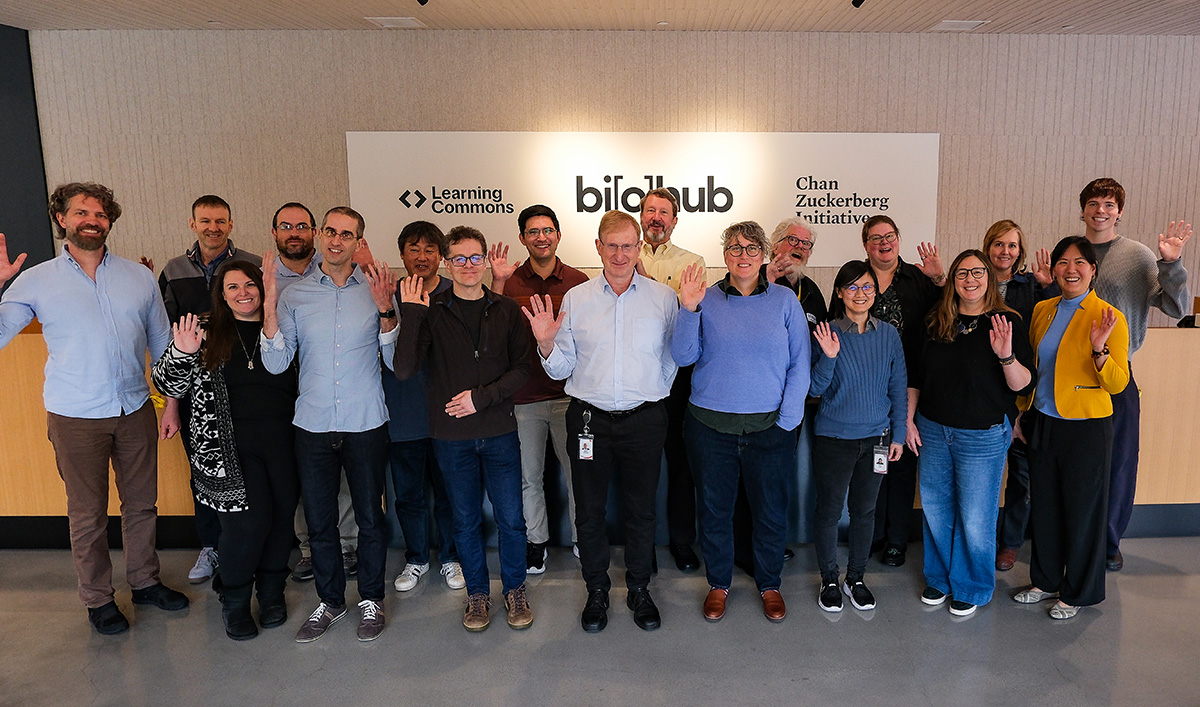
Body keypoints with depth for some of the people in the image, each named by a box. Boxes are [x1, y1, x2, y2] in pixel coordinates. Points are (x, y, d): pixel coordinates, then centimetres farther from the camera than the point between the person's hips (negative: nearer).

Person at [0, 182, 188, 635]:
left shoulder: (139, 277, 4)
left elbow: (162, 344, 9)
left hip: (136, 411, 2)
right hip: (75, 419, -2)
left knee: (141, 504, 13)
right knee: (88, 514, 8)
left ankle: (145, 581, 32)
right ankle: (97, 599, 26)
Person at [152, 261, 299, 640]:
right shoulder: (208, 332, 4)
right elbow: (169, 385, 3)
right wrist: (181, 353, -14)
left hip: (282, 443, 2)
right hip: (231, 445, -2)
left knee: (282, 514, 6)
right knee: (250, 517, -10)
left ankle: (272, 590, 29)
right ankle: (234, 600, 14)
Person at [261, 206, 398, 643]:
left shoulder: (377, 290, 0)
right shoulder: (294, 296, 4)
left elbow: (396, 361, -5)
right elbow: (276, 364, -2)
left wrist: (386, 309, -17)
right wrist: (269, 308, -13)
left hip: (365, 424, -2)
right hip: (312, 425, 2)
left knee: (370, 517, 8)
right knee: (319, 520, 13)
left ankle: (371, 599, 28)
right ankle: (330, 601, 32)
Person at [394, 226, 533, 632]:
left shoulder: (506, 310, 2)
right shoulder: (431, 312, -2)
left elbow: (521, 369, 1)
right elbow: (404, 370, -11)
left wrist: (483, 396, -12)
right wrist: (410, 316, -18)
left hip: (499, 431, 1)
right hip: (452, 435, 0)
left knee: (511, 518, 7)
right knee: (465, 521, 12)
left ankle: (515, 590, 29)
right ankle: (478, 593, 32)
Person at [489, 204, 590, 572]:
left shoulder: (578, 281, 2)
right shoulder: (509, 280, 1)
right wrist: (498, 284, -18)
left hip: (570, 393, 0)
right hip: (525, 396, 1)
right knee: (529, 477, 13)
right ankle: (535, 541, 31)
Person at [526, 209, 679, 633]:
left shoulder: (663, 297, 0)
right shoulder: (576, 299, 4)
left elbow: (676, 356, 3)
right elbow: (561, 369, 4)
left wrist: (656, 392, -6)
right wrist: (546, 344, -13)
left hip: (644, 419, -1)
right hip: (589, 419, 1)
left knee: (641, 510, 12)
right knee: (589, 510, 11)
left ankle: (639, 590, 33)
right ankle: (596, 591, 32)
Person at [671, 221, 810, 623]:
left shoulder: (784, 301, 2)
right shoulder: (707, 300, 2)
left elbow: (800, 365, 0)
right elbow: (683, 357, -5)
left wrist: (787, 420, -6)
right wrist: (688, 310, -17)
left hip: (769, 426, 0)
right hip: (711, 425, 0)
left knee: (771, 511, 12)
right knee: (714, 510, 12)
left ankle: (769, 584, 35)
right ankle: (719, 583, 33)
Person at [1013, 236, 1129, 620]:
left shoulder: (1109, 318, -10)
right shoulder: (1042, 310, 6)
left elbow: (1118, 383, -12)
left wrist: (1099, 350, -29)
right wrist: (1024, 414, 14)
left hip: (1086, 427, -5)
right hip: (1042, 422, 5)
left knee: (1083, 509, 7)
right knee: (1044, 505, 14)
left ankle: (1077, 593, 25)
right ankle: (1045, 580, 32)